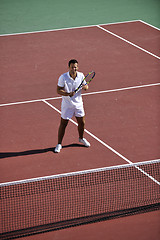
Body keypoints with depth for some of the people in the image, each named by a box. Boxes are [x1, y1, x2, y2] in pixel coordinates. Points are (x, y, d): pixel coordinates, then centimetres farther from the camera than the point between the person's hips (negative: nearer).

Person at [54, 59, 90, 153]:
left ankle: (81, 138, 42)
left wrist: (85, 86, -19)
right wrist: (68, 94, -32)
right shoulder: (63, 77, -18)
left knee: (82, 122, 15)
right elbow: (59, 90, -16)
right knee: (63, 124, 2)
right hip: (67, 105, -4)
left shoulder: (81, 75, -6)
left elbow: (86, 86, 6)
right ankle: (59, 144, 14)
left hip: (78, 103, 4)